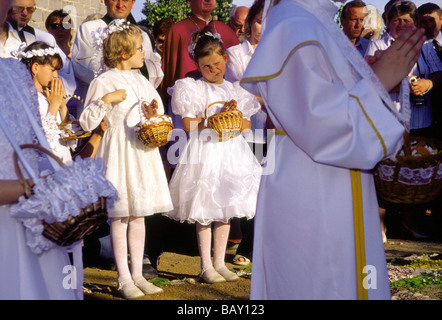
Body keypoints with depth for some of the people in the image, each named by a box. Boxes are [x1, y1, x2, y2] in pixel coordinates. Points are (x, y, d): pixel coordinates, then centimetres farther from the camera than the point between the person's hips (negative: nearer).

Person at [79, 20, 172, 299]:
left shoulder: (140, 80, 13)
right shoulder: (103, 82, -8)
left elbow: (157, 104, 29)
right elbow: (87, 122, -11)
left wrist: (155, 110, 6)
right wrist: (105, 100, -23)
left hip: (142, 150, 7)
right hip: (119, 151, -7)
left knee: (138, 215, 10)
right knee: (120, 216, -2)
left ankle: (137, 274, 16)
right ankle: (124, 279, 4)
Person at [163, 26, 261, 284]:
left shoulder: (234, 91, 12)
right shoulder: (193, 89, -1)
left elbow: (247, 126, 11)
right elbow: (189, 124, -9)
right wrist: (217, 118, -13)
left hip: (231, 152, 4)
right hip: (205, 152, -4)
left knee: (226, 210, 7)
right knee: (205, 211, -3)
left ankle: (220, 263, 16)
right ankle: (206, 266, 5)